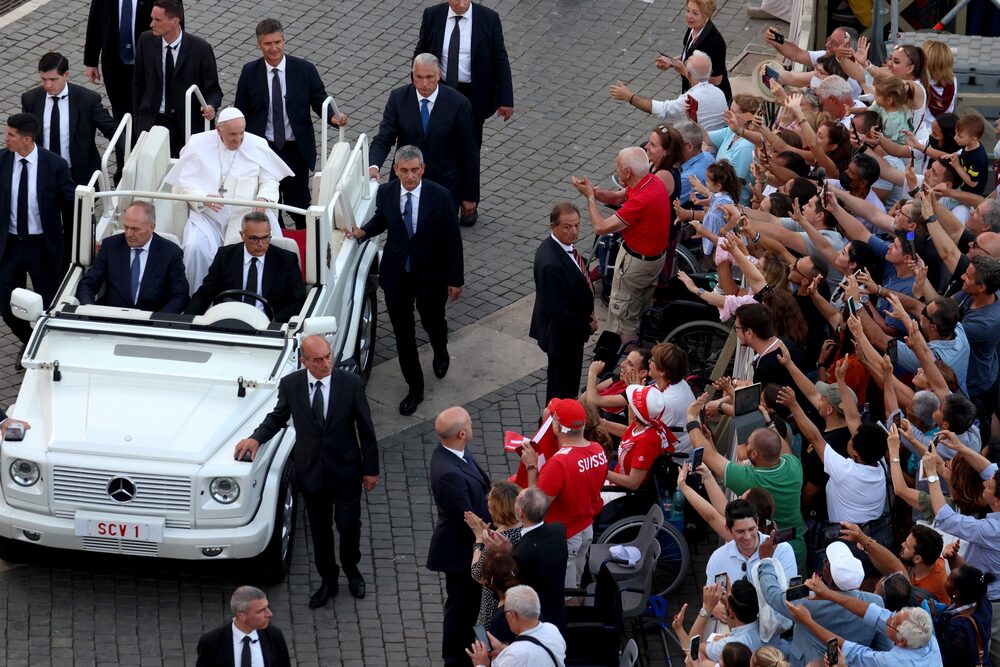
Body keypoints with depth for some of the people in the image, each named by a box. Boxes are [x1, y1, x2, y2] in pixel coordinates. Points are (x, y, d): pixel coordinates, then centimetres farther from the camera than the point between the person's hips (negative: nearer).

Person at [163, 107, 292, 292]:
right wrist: (204, 199, -21)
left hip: (244, 216, 1)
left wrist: (264, 198, -16)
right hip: (206, 215, -1)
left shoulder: (258, 146, 6)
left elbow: (270, 181, 9)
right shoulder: (198, 144, 2)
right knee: (196, 249, -29)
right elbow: (185, 183, 0)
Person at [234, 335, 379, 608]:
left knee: (348, 525, 14)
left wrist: (371, 469, -3)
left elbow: (366, 429, -7)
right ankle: (328, 580, 34)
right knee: (320, 529, 15)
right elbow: (278, 417, 6)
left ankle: (351, 569, 42)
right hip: (311, 471, 1)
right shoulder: (290, 385, -12)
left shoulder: (351, 384, -16)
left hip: (346, 470, -1)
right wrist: (257, 438, -13)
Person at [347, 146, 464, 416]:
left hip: (430, 275, -1)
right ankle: (414, 387, 23)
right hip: (396, 276, 1)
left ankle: (440, 354, 58)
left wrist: (455, 279, -6)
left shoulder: (439, 196, -19)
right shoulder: (385, 193, -12)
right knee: (403, 334, 6)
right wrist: (363, 231, -8)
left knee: (433, 322, 23)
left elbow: (452, 239, -10)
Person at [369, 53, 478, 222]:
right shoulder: (398, 98, -6)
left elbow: (469, 153, -5)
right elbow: (383, 139, -9)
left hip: (444, 188, -2)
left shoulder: (458, 104, -12)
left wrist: (469, 196, -1)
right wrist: (373, 166, -31)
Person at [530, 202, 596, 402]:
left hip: (572, 325, 9)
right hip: (562, 333, -9)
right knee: (560, 385, 11)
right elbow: (558, 310, -30)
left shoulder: (565, 246, -5)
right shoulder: (550, 263, -35)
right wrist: (586, 326, -16)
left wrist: (587, 316, 5)